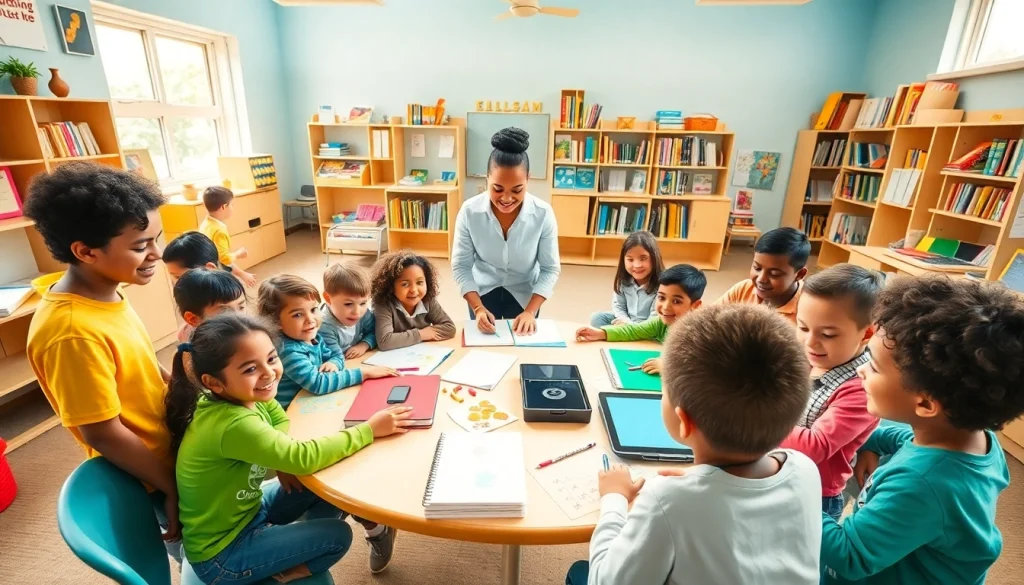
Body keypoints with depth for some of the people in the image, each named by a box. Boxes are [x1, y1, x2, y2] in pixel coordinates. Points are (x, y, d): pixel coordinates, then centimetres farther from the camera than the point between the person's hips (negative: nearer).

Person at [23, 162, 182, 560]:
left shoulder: (104, 295, -5)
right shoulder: (74, 331, -32)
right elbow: (103, 434, -25)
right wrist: (172, 487, -16)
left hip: (169, 453, 8)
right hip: (148, 481, -7)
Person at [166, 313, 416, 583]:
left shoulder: (245, 397, -11)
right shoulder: (234, 424, -35)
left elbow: (278, 417, 9)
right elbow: (304, 457, -32)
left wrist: (282, 458, -11)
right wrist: (370, 429, -23)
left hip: (247, 511, 7)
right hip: (221, 554, -7)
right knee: (338, 534, -7)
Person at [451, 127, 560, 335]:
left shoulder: (543, 214, -24)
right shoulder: (470, 211, -23)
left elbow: (550, 268, -15)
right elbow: (461, 266, -14)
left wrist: (530, 312, -23)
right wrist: (478, 308, -24)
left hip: (524, 294, 0)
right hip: (482, 292, 0)